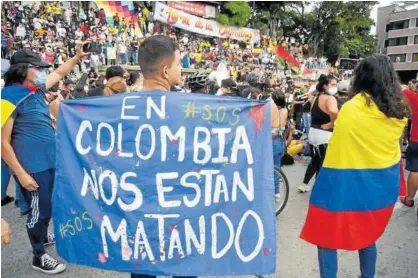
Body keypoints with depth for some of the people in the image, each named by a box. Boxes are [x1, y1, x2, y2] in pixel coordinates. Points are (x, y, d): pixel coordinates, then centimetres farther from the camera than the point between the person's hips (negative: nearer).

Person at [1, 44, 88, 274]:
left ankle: (42, 235, 47)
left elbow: (59, 73, 25)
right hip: (32, 166, -8)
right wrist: (21, 173, -20)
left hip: (49, 160, 8)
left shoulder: (37, 89, 5)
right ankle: (38, 256, 24)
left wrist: (77, 57, 19)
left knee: (48, 205, 23)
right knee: (41, 210, 4)